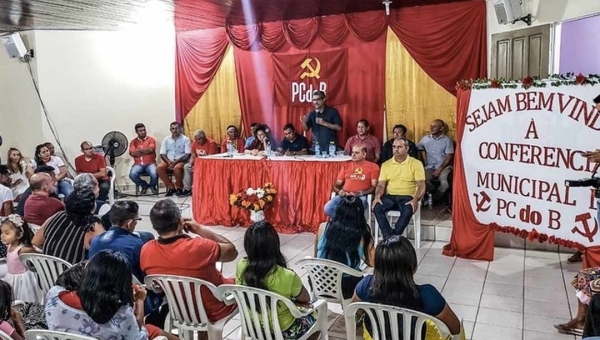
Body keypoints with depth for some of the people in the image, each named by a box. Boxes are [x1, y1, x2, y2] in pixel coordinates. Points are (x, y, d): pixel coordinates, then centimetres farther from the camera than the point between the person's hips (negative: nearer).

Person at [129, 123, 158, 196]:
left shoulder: (151, 139, 8)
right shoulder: (133, 142, 12)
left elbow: (150, 149, -11)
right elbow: (132, 153, -4)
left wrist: (138, 150, -3)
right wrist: (145, 151, -5)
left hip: (150, 163, -1)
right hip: (138, 164, 1)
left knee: (154, 174, -32)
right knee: (132, 174, -29)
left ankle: (152, 185, 7)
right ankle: (144, 185, 3)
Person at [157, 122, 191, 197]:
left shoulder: (185, 139, -1)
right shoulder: (166, 140, 9)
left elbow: (187, 155, -8)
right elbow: (162, 154, 6)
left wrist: (175, 162, -18)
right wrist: (169, 162, -14)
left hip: (181, 161, -4)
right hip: (169, 161, 4)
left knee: (177, 168, -37)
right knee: (159, 168, -26)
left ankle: (179, 188, -11)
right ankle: (171, 187, -12)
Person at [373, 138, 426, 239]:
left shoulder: (416, 163, 1)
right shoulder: (386, 164, 12)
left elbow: (421, 185, -6)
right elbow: (381, 184, 7)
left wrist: (415, 200, -24)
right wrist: (377, 196, -15)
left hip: (407, 197, -3)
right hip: (390, 196, 3)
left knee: (408, 210, -36)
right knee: (377, 207, -28)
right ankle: (389, 236, -26)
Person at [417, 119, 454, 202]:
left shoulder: (447, 140, 0)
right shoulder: (425, 139, 12)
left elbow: (449, 157, -5)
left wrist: (439, 169, -14)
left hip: (444, 167, -2)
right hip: (430, 167, 2)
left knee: (445, 182, -32)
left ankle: (435, 197, -2)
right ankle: (434, 195, -1)